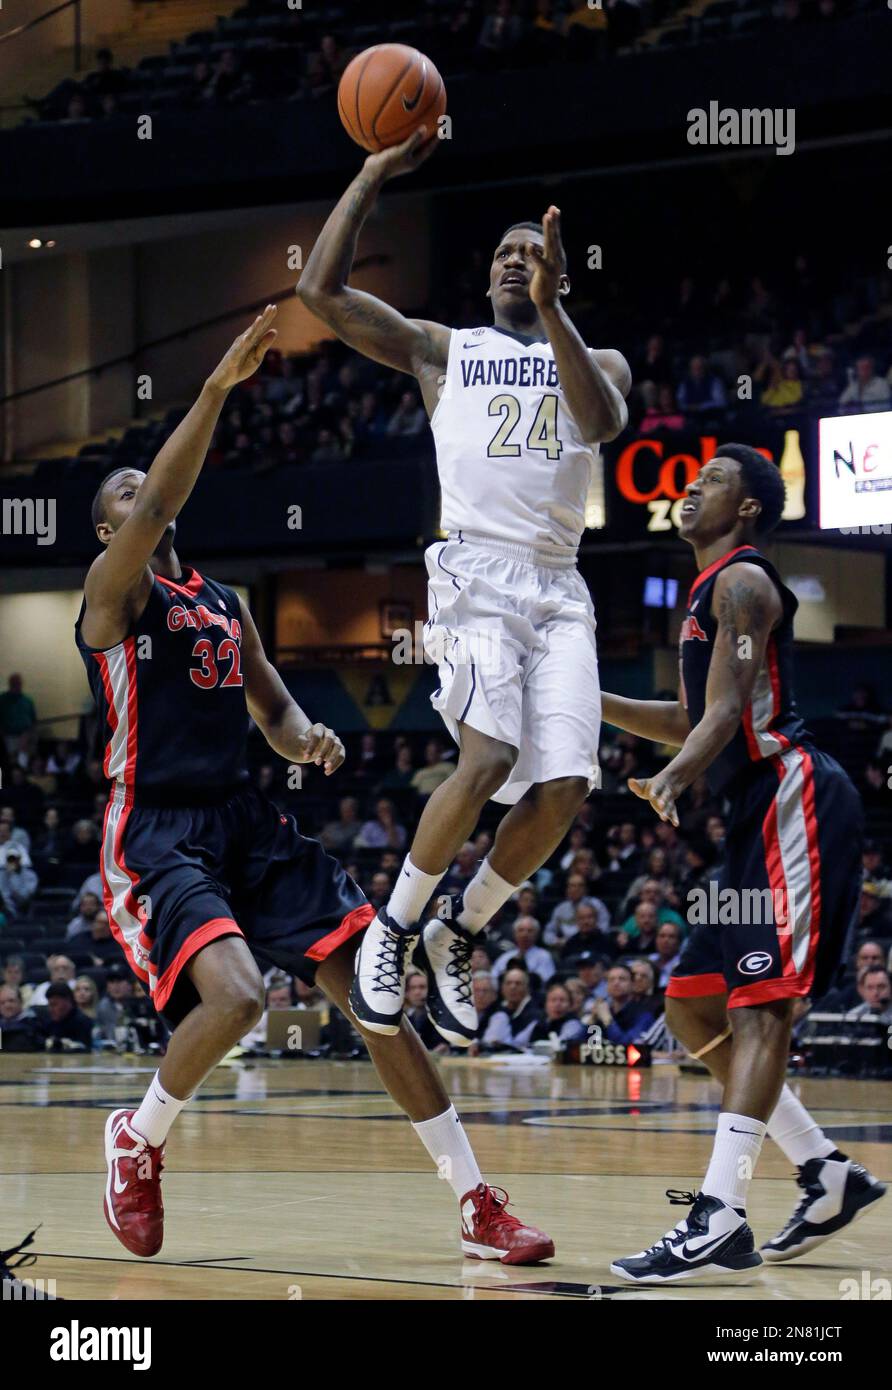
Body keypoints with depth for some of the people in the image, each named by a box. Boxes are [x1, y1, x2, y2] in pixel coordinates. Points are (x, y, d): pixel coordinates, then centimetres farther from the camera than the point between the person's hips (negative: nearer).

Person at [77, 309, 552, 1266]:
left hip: (247, 821, 7)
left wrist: (306, 738, -1)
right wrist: (218, 386, -31)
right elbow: (159, 506, -22)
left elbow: (272, 708, 25)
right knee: (234, 994, -29)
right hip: (157, 832, -7)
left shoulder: (227, 605, 19)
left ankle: (479, 1208, 0)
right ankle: (137, 1140, 2)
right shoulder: (114, 588, -3)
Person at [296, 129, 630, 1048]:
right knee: (488, 760, -25)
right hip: (475, 574, -3)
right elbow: (320, 290, 5)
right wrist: (375, 174, 3)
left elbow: (602, 420, -7)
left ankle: (456, 937, 11)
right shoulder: (442, 350, 16)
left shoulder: (598, 361, 19)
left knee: (564, 787, -11)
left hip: (560, 588, 3)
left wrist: (549, 310, -15)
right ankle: (394, 927, -6)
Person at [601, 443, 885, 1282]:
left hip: (795, 801, -10)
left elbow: (727, 713, -19)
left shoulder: (741, 582, -7)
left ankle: (721, 1224, -26)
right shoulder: (709, 592, 22)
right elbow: (692, 720, 31)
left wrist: (671, 780, -36)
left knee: (761, 1007, -17)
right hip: (759, 818, 10)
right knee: (692, 1008, 10)